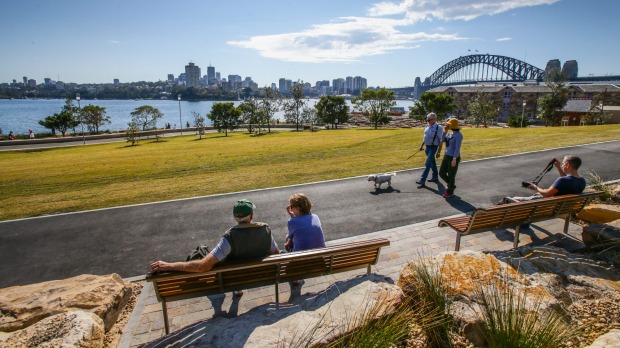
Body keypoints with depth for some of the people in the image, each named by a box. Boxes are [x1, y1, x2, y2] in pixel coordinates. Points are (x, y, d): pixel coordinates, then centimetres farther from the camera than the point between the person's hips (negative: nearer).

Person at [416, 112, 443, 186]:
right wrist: (422, 145, 17)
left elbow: (441, 140, -14)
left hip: (433, 147, -8)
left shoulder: (438, 128, -15)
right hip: (427, 147, 8)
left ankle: (422, 180, -10)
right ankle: (435, 177, 32)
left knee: (428, 164, -10)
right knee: (432, 162, 18)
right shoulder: (427, 126, 7)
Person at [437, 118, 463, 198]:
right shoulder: (450, 133, 9)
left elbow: (457, 148, -22)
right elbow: (442, 140, 5)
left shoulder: (458, 135, -19)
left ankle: (450, 192, 21)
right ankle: (451, 185, 34)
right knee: (441, 173, 13)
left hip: (453, 158, -9)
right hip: (447, 156, 9)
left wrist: (454, 159, -24)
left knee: (451, 176, 4)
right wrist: (445, 131, -4)